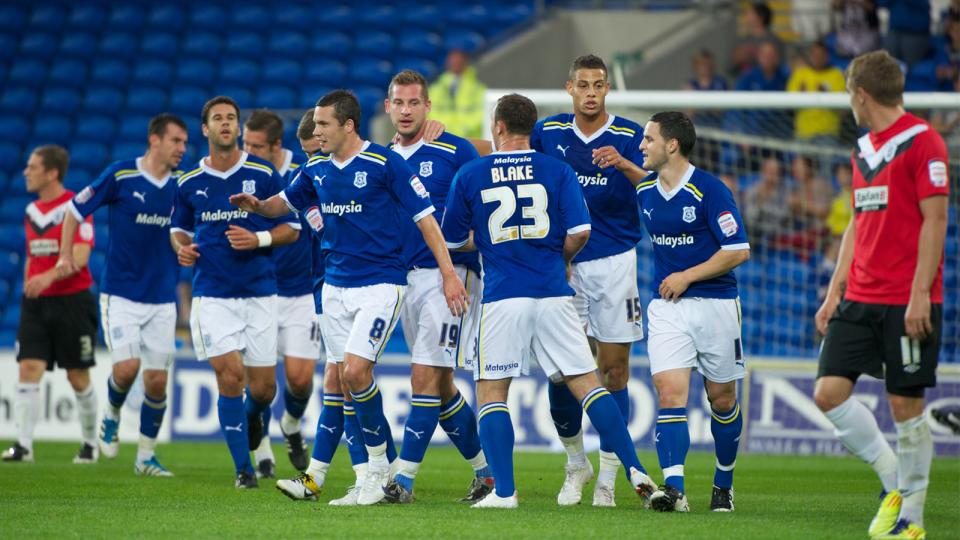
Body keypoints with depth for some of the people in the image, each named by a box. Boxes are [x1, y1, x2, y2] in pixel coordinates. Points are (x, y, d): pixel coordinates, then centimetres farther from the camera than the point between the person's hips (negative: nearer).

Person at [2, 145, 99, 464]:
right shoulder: (32, 211, 12)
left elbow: (79, 256, -20)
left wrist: (49, 276, -34)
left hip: (72, 301, -5)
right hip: (36, 303, 5)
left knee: (78, 377, 4)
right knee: (29, 369, -9)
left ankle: (90, 444, 20)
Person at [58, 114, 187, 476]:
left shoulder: (182, 186, 3)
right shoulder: (120, 176, -8)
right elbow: (76, 209, 3)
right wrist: (66, 254, -1)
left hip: (163, 299, 4)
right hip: (121, 294, -3)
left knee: (157, 380, 1)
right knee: (127, 367, -18)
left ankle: (146, 456, 16)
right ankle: (112, 414, 16)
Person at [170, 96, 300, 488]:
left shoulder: (263, 175, 0)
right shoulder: (189, 183, 5)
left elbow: (291, 228, 3)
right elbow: (179, 228, 20)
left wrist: (259, 239, -14)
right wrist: (182, 247, -3)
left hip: (259, 291, 0)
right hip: (212, 294, 0)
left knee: (262, 386, 1)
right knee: (230, 376, -13)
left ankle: (253, 415, 40)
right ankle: (243, 468, -2)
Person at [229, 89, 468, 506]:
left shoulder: (384, 164, -12)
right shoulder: (316, 169, 7)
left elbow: (425, 218, -10)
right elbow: (287, 202, 24)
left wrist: (449, 274, -15)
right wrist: (257, 206, 1)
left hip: (381, 282, -7)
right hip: (336, 285, 7)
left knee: (355, 371, -18)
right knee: (345, 378, 3)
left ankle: (378, 465, -2)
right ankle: (383, 468, 13)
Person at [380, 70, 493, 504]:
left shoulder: (456, 152, -4)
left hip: (448, 273, -7)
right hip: (404, 277, 7)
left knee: (426, 376, -12)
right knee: (439, 384, 10)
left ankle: (404, 479, -12)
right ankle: (487, 471, 22)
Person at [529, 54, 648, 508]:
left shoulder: (629, 136, -1)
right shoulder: (548, 132, 5)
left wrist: (624, 165, -29)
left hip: (615, 261, -1)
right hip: (564, 264, 1)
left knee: (614, 368, -1)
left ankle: (607, 476, 7)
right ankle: (576, 463, 17)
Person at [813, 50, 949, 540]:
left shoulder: (922, 141, -8)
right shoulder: (862, 150, 17)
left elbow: (934, 220, -13)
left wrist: (920, 294, -18)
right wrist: (835, 292, 16)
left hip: (908, 302, -7)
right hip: (860, 298, 7)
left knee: (905, 404, -3)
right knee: (829, 391, -4)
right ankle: (893, 479, 12)